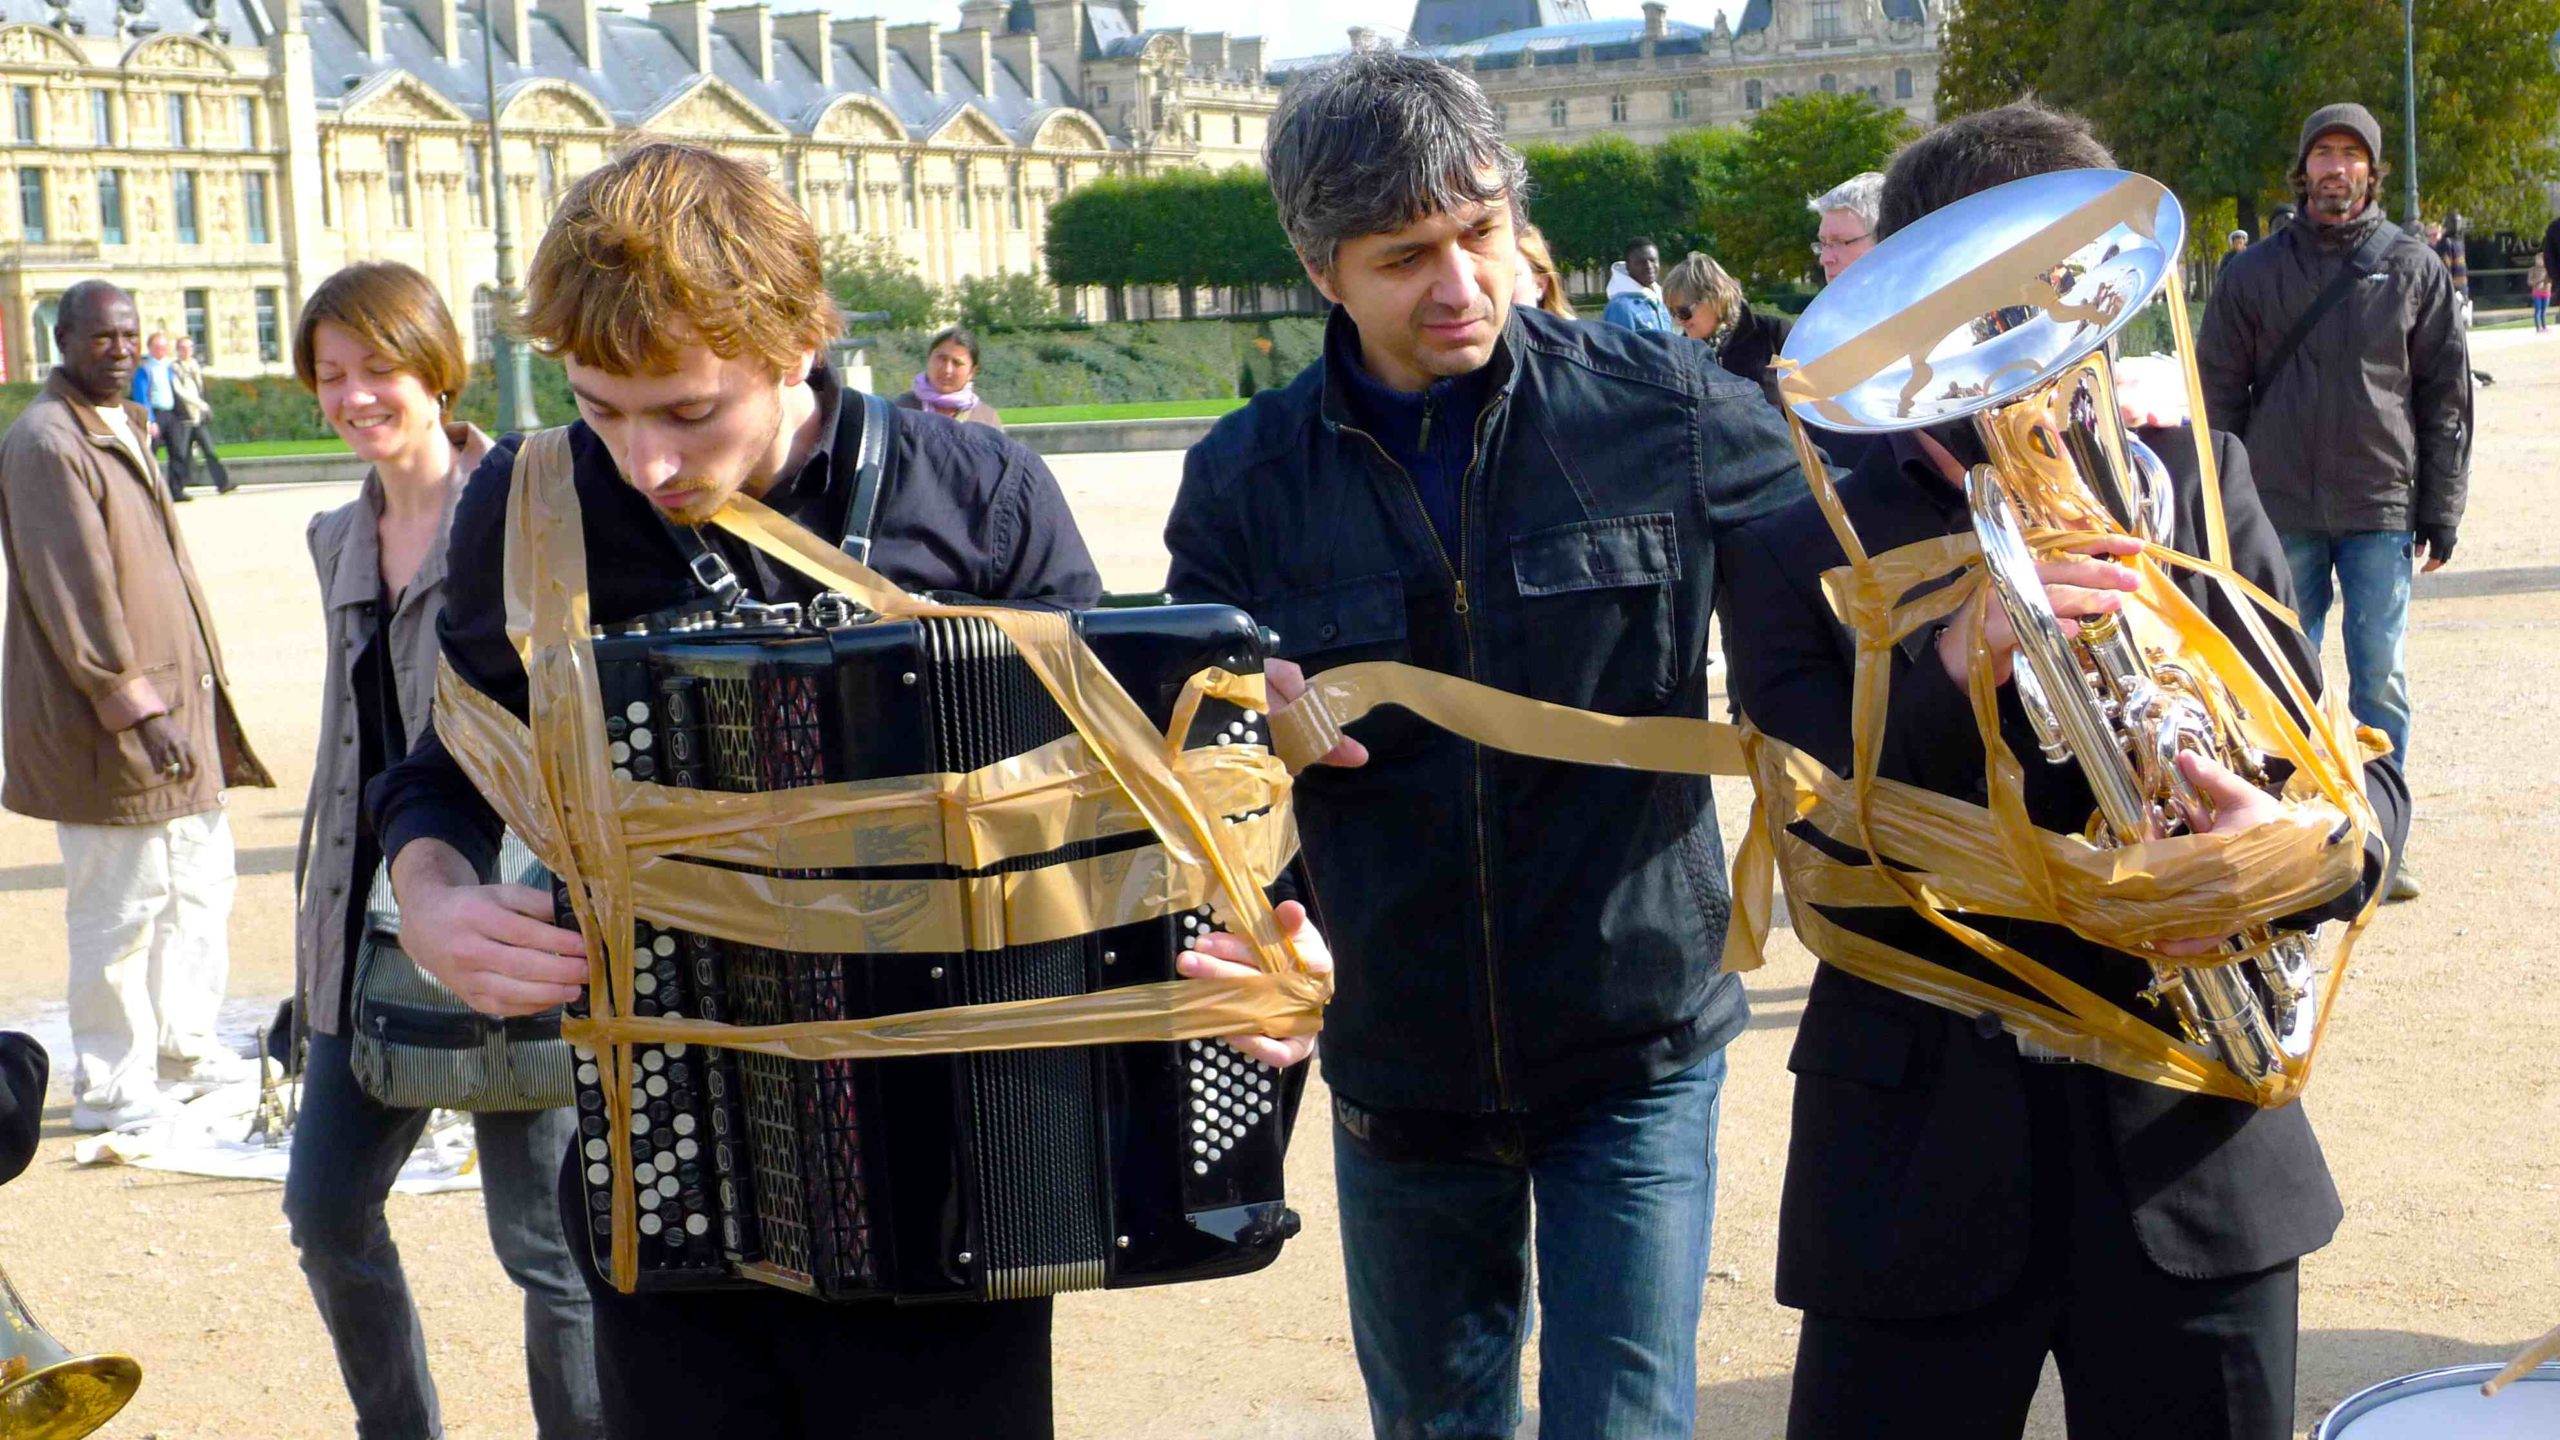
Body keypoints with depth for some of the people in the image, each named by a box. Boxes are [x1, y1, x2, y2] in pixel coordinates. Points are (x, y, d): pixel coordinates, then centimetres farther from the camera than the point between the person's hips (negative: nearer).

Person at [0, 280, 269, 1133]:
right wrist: (137, 704, -23)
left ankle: (184, 1046, 31)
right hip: (105, 721, -10)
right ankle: (109, 1086, 9)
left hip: (171, 698, 10)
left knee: (201, 875, 18)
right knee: (121, 905, -3)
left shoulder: (123, 429, 15)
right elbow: (75, 595, -21)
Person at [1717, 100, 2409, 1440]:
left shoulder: (2196, 485, 6)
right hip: (1920, 1166, -1)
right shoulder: (1793, 553, 0)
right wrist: (1954, 673, -27)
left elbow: (2355, 767, 3)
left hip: (2190, 1143, 2)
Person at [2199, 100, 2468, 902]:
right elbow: (2218, 391, 7)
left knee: (2381, 684, -1)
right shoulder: (2257, 272, 6)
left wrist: (2441, 511, 1)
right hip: (2282, 512, 1)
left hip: (2381, 510, -1)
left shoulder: (2413, 267, 5)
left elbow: (2447, 395, 6)